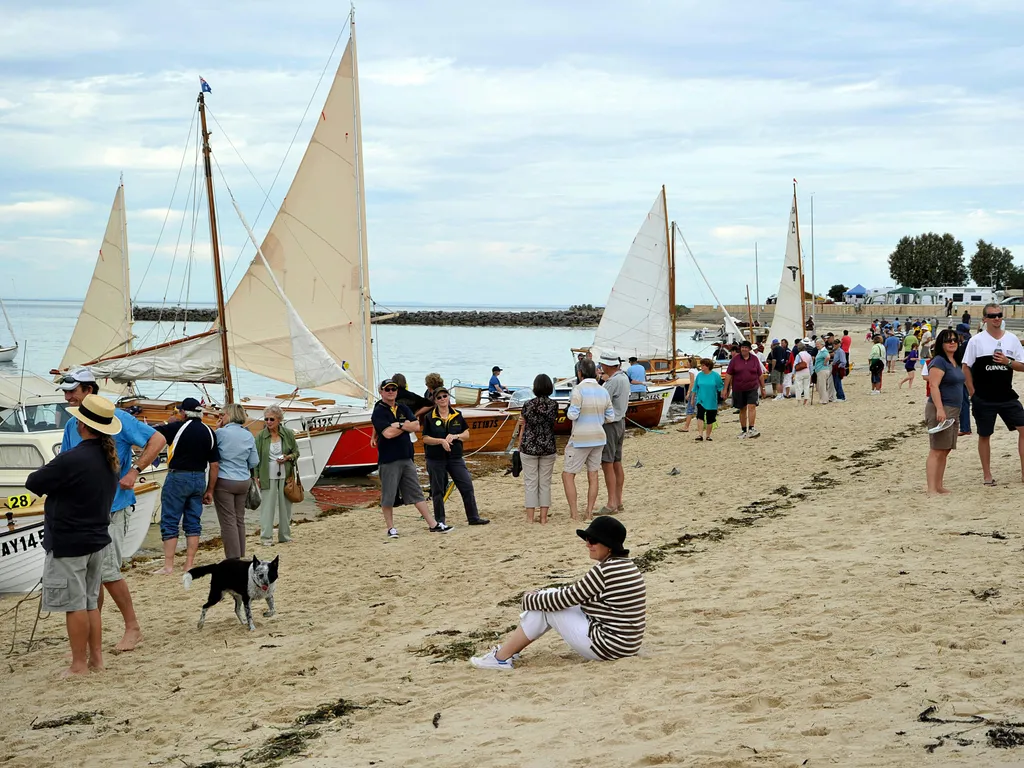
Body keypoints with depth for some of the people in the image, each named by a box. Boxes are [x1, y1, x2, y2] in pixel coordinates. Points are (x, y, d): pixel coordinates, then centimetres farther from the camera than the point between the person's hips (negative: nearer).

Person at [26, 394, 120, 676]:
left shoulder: (71, 460, -23)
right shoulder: (110, 459, 3)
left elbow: (33, 483, -14)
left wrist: (48, 471, 6)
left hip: (68, 544, -8)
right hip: (98, 540, 8)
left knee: (74, 605, 1)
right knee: (90, 602, 17)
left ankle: (79, 664, 6)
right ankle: (96, 657, 20)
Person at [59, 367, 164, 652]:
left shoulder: (116, 418, -9)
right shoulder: (72, 425, 10)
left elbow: (157, 440, -9)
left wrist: (134, 472, -16)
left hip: (111, 506, -7)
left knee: (107, 570, -9)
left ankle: (132, 628, 5)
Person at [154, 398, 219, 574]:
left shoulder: (177, 427, -10)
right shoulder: (209, 432, 6)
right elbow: (214, 464, 6)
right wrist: (210, 490, 13)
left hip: (178, 477, -5)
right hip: (199, 479, 5)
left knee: (169, 522, 1)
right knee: (193, 523, 10)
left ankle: (168, 566, -1)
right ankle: (189, 565, 9)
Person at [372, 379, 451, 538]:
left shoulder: (403, 409, 13)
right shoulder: (378, 412, -7)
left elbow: (416, 426, 0)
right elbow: (388, 433, -20)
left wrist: (399, 425, -13)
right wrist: (406, 425, -5)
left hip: (406, 458, 6)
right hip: (388, 461, -6)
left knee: (417, 493, 8)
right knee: (388, 496, 1)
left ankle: (433, 525, 8)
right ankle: (391, 528, 12)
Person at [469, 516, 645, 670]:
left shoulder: (604, 571, -21)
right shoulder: (626, 565, 10)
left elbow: (565, 599, -16)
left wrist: (529, 599, 1)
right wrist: (539, 595, 13)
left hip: (607, 645, -10)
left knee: (544, 605, -2)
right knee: (546, 599, 14)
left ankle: (501, 658, 7)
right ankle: (507, 649, 21)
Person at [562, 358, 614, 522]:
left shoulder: (578, 390, -17)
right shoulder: (603, 392, 2)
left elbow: (573, 415, -21)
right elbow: (610, 417, 7)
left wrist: (569, 411, 2)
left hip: (580, 439, -6)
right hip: (598, 437, 6)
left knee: (567, 475, 3)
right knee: (592, 476, 12)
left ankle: (574, 514, -3)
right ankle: (589, 513, 13)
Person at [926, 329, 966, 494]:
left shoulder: (955, 362, 17)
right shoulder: (939, 361, -12)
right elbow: (933, 385, -20)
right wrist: (940, 409, -27)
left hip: (953, 411, 9)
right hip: (941, 410, -9)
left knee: (945, 451, 11)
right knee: (936, 450, -11)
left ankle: (939, 486, 16)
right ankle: (931, 489, -13)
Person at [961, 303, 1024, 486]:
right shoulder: (976, 341, -4)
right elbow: (966, 368, -2)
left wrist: (1007, 362, -13)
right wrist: (973, 394, -5)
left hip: (1007, 396, 3)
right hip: (983, 399, -3)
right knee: (984, 435, 5)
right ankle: (987, 476, 16)